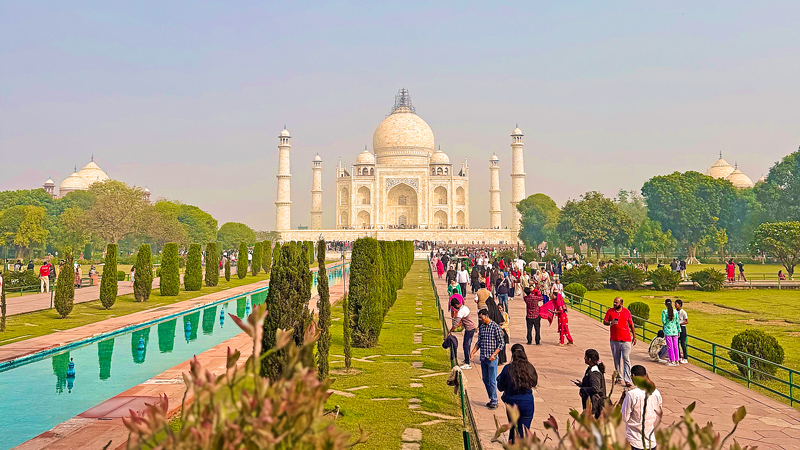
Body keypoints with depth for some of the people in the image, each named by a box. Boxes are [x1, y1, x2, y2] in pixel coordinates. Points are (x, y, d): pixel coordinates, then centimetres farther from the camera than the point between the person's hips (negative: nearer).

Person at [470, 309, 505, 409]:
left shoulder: (495, 327, -11)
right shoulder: (481, 327, 8)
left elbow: (501, 343, -9)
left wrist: (494, 354, -19)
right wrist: (473, 352, 4)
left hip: (492, 358, -7)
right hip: (483, 358, 7)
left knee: (492, 381, -3)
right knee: (485, 379, 12)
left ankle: (494, 401, 8)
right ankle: (492, 399, 24)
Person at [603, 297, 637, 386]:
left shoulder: (627, 312, 6)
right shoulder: (610, 311, 4)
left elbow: (631, 324, 14)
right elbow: (604, 322, 4)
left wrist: (634, 336, 13)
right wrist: (610, 323, -18)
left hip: (626, 340, -1)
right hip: (614, 340, 1)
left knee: (626, 360, -7)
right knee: (616, 360, 9)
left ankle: (627, 380, -7)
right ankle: (619, 377, 22)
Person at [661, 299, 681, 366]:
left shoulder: (664, 311, -11)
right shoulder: (675, 311, -1)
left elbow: (663, 321, -12)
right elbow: (677, 322, 3)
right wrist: (679, 331, 10)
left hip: (668, 331, -3)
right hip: (675, 331, 3)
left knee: (670, 347, 3)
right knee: (675, 346, 10)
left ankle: (672, 361, 7)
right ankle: (676, 361, 14)